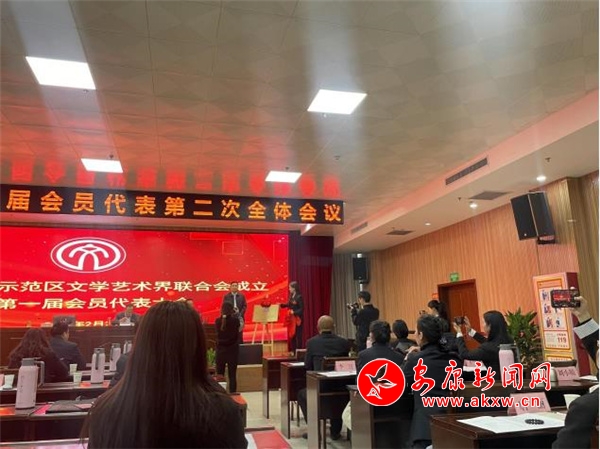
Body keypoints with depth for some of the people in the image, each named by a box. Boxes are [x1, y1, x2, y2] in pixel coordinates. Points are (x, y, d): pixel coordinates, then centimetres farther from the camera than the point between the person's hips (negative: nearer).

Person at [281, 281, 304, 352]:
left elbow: (301, 309, -15)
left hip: (297, 319, -8)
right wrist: (281, 305, 6)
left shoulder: (299, 297, -14)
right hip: (291, 318, 8)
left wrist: (294, 312, -25)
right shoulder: (291, 296, 8)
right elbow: (289, 305, 17)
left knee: (298, 335, 0)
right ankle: (293, 351, 19)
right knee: (291, 335, 10)